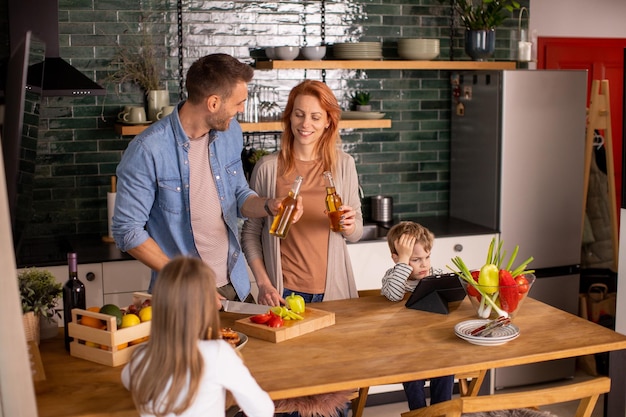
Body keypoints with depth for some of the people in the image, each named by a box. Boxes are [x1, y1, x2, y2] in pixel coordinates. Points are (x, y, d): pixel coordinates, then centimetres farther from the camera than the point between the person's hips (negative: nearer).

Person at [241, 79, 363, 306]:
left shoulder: (343, 164, 0)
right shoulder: (267, 167, -6)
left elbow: (356, 233, 7)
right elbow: (250, 233, 0)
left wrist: (349, 226, -15)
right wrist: (263, 283, -9)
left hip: (333, 288, 2)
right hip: (283, 291, -2)